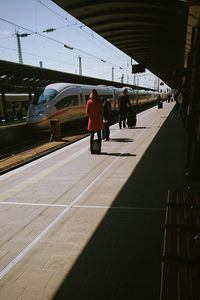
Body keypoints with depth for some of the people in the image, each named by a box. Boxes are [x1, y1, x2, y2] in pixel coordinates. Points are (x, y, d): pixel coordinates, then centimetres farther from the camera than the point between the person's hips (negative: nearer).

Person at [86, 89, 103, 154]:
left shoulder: (89, 102, -5)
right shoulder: (99, 101, -5)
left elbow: (87, 112, -4)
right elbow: (102, 111, -2)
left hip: (92, 120, 0)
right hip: (99, 120, 0)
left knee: (92, 135, 7)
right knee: (99, 135, 8)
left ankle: (91, 150, 8)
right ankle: (99, 149, 10)